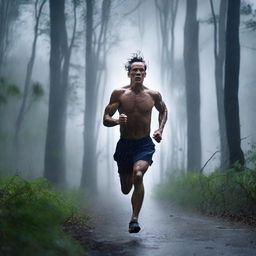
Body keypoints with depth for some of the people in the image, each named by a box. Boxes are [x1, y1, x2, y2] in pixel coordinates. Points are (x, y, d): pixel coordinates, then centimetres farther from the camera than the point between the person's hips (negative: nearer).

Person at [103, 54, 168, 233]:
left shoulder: (153, 95, -1)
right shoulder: (119, 94, -5)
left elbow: (163, 111, 20)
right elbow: (105, 119, -5)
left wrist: (160, 129, 4)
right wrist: (117, 121, -27)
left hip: (144, 145, -1)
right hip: (124, 144, 1)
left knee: (138, 175, -29)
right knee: (126, 189, 12)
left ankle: (134, 219, -22)